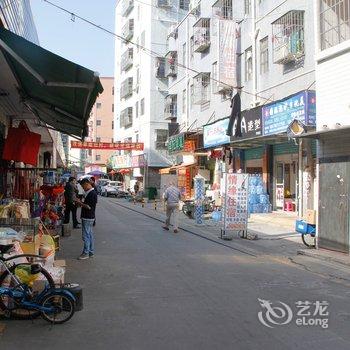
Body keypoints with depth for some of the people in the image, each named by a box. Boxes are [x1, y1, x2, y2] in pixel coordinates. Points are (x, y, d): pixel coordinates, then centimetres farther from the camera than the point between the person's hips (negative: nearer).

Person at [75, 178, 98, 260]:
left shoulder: (92, 194, -19)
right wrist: (81, 203, 7)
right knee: (90, 235, 14)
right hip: (88, 217, 10)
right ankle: (91, 252, 21)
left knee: (86, 236, -3)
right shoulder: (90, 193, 12)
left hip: (88, 218, -10)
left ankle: (86, 253, 4)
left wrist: (80, 203, -14)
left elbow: (89, 207, -23)